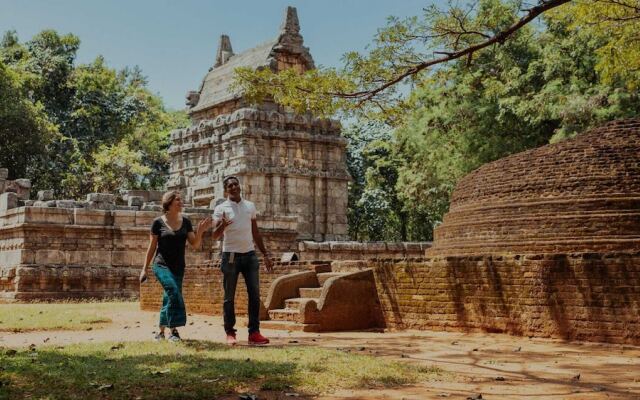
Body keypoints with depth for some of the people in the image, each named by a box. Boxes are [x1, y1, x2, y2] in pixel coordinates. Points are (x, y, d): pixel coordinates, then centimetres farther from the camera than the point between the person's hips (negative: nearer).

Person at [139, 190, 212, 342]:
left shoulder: (185, 222, 5)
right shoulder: (158, 222, -4)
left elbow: (195, 245, 3)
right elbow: (152, 247, 2)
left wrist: (200, 232, -15)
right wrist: (144, 268, 3)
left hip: (178, 268, 4)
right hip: (162, 265, -4)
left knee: (169, 300, 8)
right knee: (173, 292, -25)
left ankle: (161, 332, 23)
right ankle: (174, 331, -24)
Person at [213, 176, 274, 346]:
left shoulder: (250, 206, 11)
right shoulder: (221, 209, -2)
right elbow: (215, 236, -11)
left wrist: (266, 254, 14)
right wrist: (222, 225, -34)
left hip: (250, 255, 4)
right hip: (231, 255, -3)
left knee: (255, 294, -2)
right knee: (229, 297, 1)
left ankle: (254, 332, 1)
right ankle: (230, 333, 8)